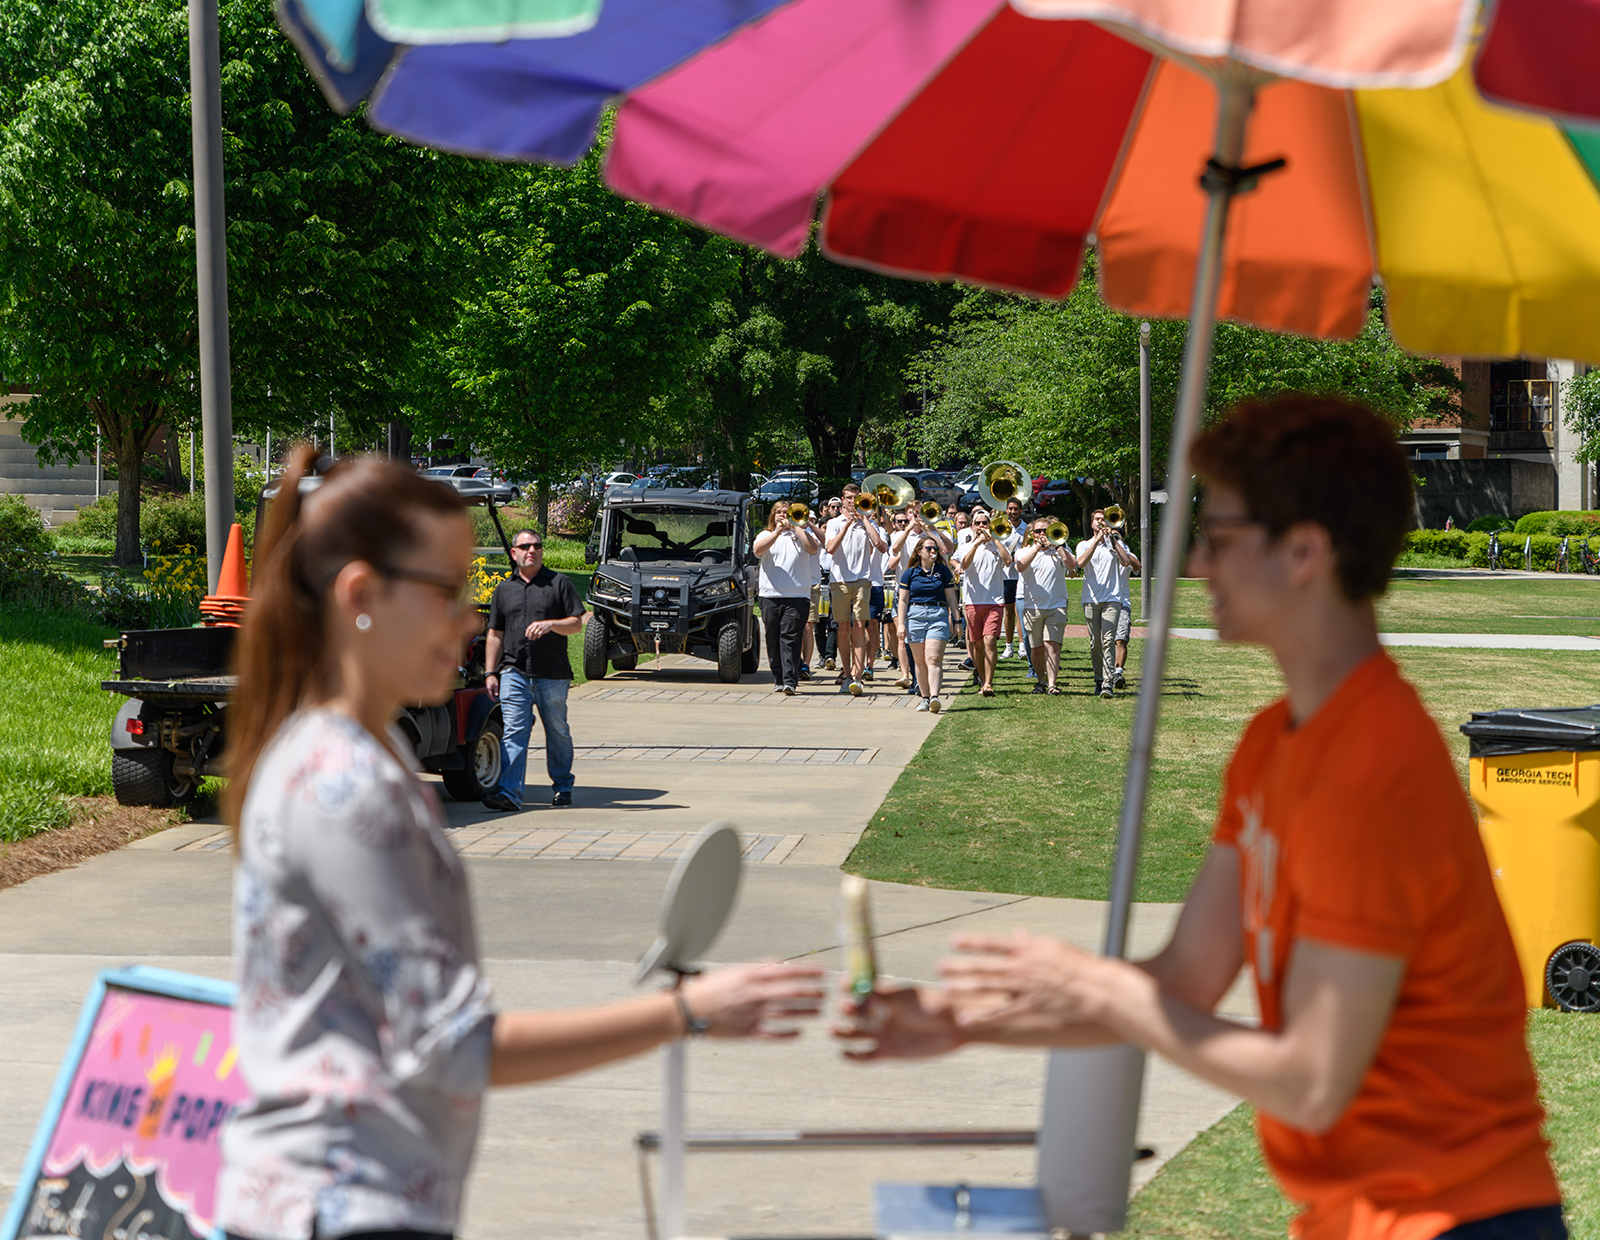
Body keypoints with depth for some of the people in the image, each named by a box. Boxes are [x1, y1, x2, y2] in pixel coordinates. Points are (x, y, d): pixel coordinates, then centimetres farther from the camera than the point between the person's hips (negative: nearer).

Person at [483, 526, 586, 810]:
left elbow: (576, 623, 2)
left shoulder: (560, 583, 5)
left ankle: (562, 787, 22)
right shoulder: (504, 589, 14)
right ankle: (509, 793, -15)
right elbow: (495, 635, 15)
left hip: (553, 674, -1)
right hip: (514, 672, 1)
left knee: (557, 732, 8)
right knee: (513, 732, -9)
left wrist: (551, 624, -17)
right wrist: (491, 673, 8)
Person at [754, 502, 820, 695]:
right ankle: (778, 679, 14)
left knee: (790, 639, -12)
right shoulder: (766, 535, 14)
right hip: (771, 595, 2)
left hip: (797, 596, -2)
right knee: (773, 640, 5)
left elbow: (813, 549, -9)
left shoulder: (802, 533, 11)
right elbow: (757, 549, -7)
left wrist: (795, 527, -6)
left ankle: (790, 681, -17)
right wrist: (778, 532, -13)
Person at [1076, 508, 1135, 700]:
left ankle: (1107, 683, -21)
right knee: (1095, 643, 3)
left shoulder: (1115, 543, 13)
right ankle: (1099, 679, 17)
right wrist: (1097, 540, -11)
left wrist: (1112, 539, -5)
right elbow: (1081, 563, -10)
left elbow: (1125, 562, -5)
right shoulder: (1084, 545, 11)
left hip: (1111, 599, -1)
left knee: (1108, 641, -14)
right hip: (1091, 599, 1)